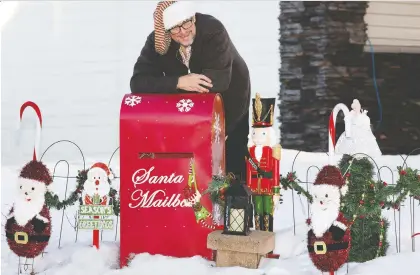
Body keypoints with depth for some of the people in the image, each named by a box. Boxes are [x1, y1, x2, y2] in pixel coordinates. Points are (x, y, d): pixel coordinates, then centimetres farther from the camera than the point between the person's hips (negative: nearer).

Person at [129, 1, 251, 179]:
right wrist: (178, 82, -43)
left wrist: (172, 85, -33)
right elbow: (138, 82, -29)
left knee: (233, 164, 7)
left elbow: (218, 81, -39)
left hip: (229, 103, -2)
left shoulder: (213, 30, -32)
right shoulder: (157, 41, -20)